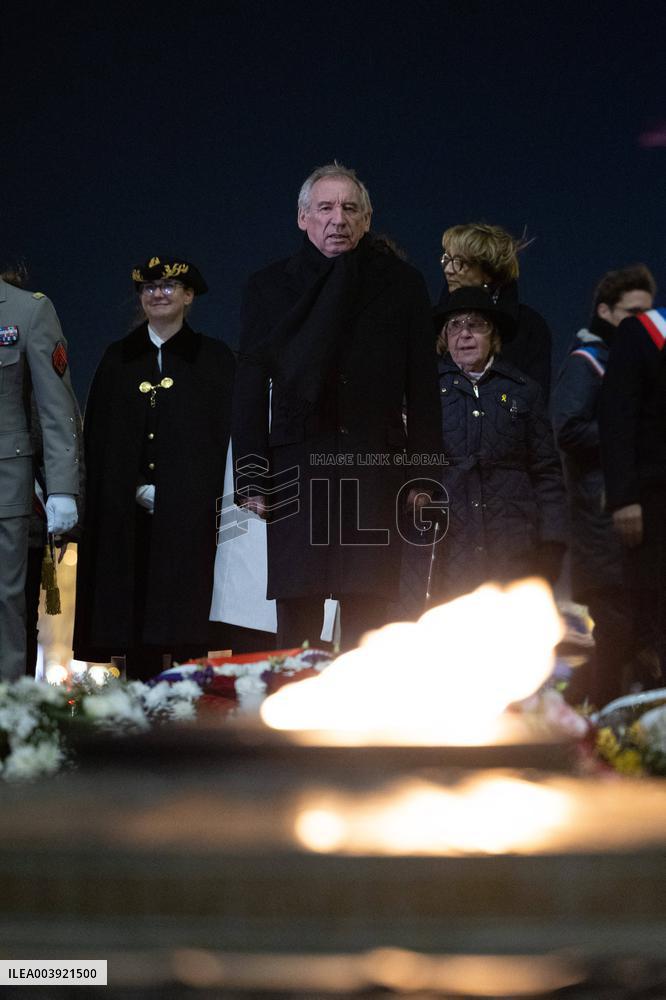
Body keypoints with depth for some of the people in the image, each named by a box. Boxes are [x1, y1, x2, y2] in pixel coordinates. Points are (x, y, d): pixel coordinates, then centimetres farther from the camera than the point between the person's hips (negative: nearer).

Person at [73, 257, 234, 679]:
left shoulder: (214, 358, 10)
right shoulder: (118, 358, 16)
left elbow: (223, 437, 3)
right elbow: (98, 435, 11)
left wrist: (168, 494, -7)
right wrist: (137, 489, -2)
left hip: (187, 513, -2)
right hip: (125, 514, 2)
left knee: (184, 622, -8)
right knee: (132, 610, -3)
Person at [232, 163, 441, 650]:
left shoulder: (402, 284, 10)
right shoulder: (269, 287, 11)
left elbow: (422, 388, 8)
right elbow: (250, 389, 8)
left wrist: (421, 475, 2)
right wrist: (252, 478, 1)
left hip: (376, 471, 0)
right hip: (296, 473, 0)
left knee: (367, 621, -2)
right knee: (296, 618, -2)